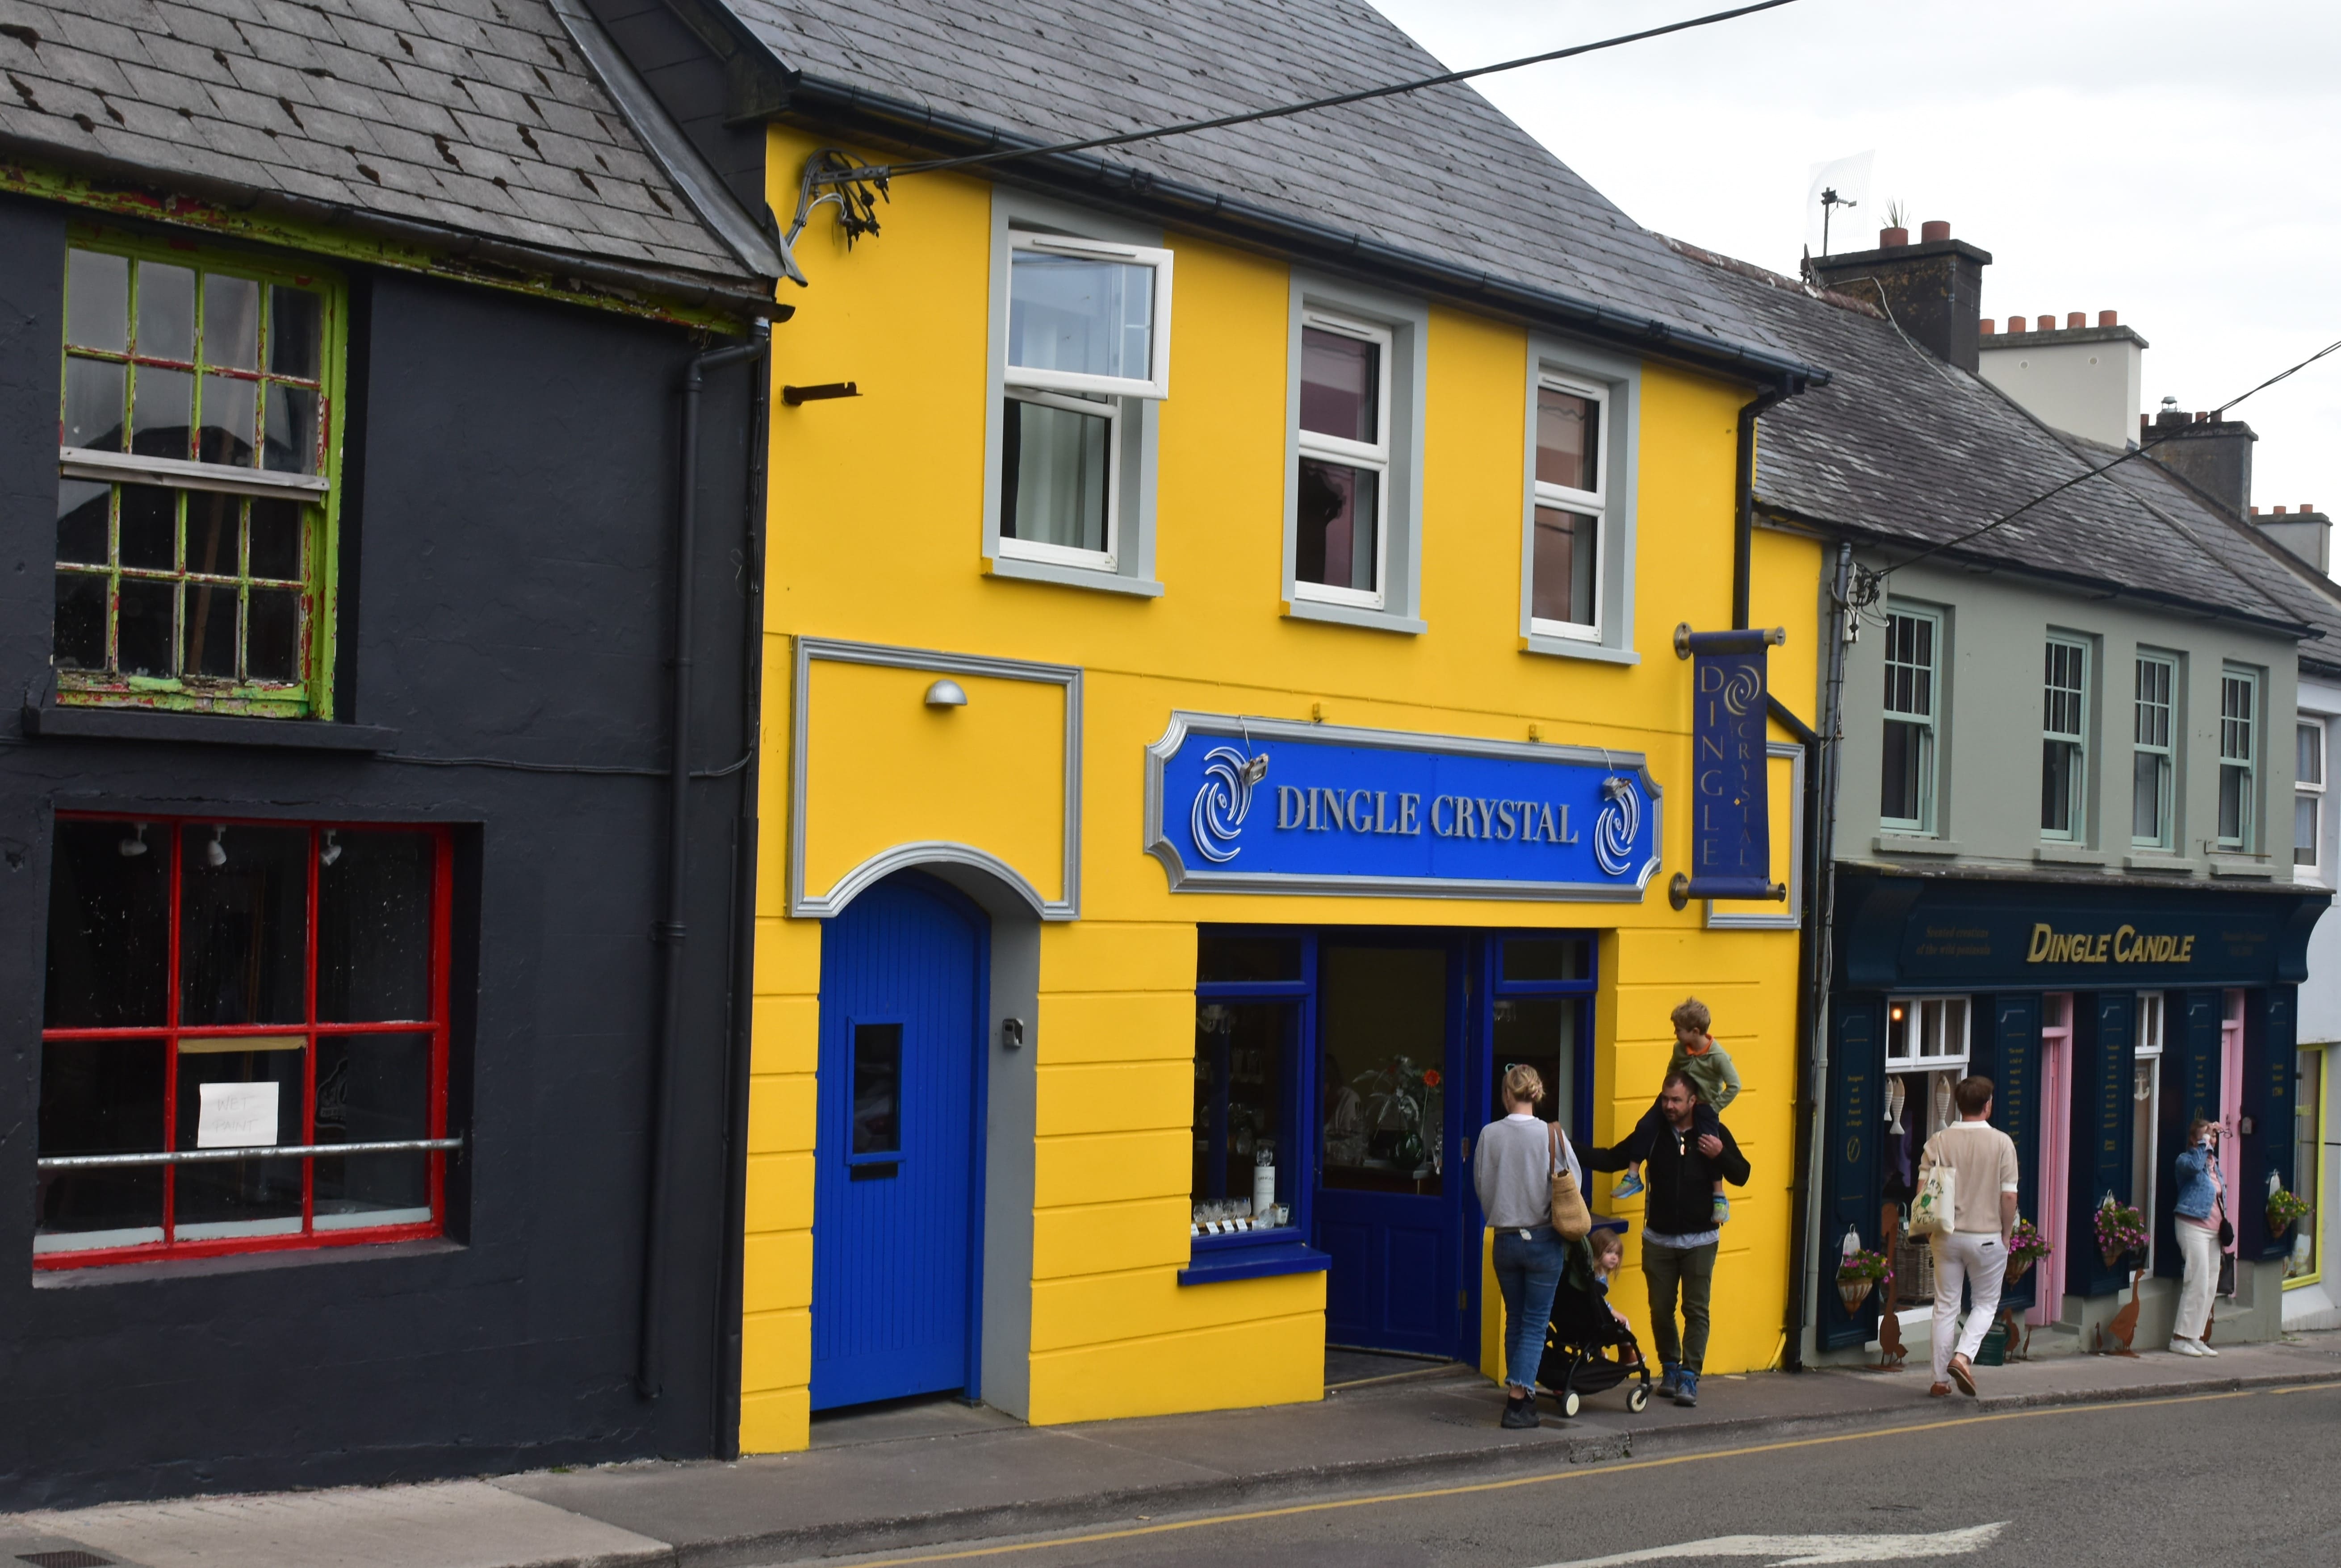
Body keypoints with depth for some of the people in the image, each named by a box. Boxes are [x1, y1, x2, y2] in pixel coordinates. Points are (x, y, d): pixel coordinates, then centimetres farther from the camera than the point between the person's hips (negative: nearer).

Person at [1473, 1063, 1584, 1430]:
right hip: (1544, 1240, -2)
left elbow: (1481, 1187, 4)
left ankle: (1520, 1397, 19)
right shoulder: (1552, 1135, -11)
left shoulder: (1489, 1135, -7)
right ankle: (1519, 1400, -7)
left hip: (1505, 1241, 2)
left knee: (1515, 1321, 16)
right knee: (1536, 1323, 3)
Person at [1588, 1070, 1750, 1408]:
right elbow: (1614, 1159, 3)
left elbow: (1741, 1176, -1)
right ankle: (1670, 1368, 24)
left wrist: (1721, 1155, -20)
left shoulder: (1715, 1132, -6)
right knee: (1661, 1309, 8)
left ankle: (1690, 1376, 3)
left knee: (1696, 1310, -1)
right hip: (1658, 1238, 2)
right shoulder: (1651, 1131, -3)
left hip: (1700, 1240, -2)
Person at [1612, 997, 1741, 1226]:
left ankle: (1720, 1199, 0)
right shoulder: (1680, 1048, -6)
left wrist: (1715, 1107, -15)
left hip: (1705, 1107, -5)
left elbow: (1734, 1086, -18)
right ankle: (1633, 1177, -2)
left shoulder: (1718, 1056, -22)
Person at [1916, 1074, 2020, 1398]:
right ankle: (1963, 1356, -8)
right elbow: (2009, 1196, -9)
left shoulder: (1939, 1141, -3)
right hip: (1987, 1235, -2)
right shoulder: (2002, 1143, -8)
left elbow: (1923, 1187, -7)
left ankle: (1941, 1379, 12)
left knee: (1945, 1306, 10)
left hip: (1947, 1234, 2)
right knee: (1986, 1303, 14)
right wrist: (2005, 1234, 4)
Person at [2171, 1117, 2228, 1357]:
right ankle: (2180, 1337, -9)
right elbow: (2194, 1164, -32)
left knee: (2211, 1285, 7)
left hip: (2214, 1230, 8)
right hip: (2193, 1227, -8)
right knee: (2198, 1282, -14)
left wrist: (2224, 1225, 17)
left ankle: (2196, 1337, 13)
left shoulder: (2214, 1163, 17)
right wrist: (2204, 1141, -22)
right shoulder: (2185, 1160, -7)